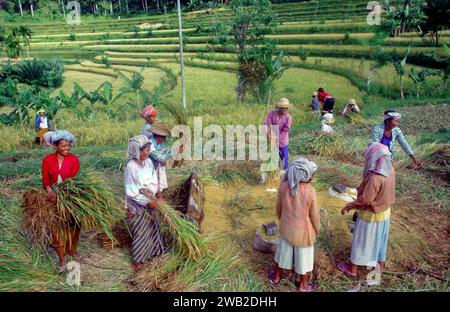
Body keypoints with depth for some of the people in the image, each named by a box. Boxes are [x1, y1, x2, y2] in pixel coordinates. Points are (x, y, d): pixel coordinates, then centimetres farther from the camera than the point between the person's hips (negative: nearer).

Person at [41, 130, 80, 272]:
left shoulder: (74, 160, -9)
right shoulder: (47, 160, -5)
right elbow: (45, 179, -4)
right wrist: (49, 190, -24)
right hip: (53, 198, 1)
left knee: (73, 225, 13)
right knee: (57, 228, 5)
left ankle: (72, 250, 37)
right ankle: (62, 259, 16)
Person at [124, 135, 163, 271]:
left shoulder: (148, 162, -5)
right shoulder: (131, 167, -24)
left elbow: (154, 182, -1)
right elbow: (131, 191, -21)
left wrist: (148, 192, -20)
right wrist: (147, 201, -19)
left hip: (150, 201, 6)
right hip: (137, 205, -6)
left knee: (151, 227, 20)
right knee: (140, 232, 7)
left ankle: (151, 251, 42)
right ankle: (137, 259, 26)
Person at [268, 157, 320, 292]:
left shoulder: (283, 186, -19)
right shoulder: (310, 191, -29)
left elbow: (279, 207, -4)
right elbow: (314, 214, -15)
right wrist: (317, 229, 4)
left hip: (286, 227, 3)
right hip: (303, 230, -3)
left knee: (283, 250, 26)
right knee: (304, 256, 19)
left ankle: (275, 276, 46)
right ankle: (303, 285, 40)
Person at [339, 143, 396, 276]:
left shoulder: (375, 177, -34)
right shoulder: (390, 171, -8)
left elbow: (365, 199, -27)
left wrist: (348, 206, -15)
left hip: (371, 214, -7)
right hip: (384, 212, 7)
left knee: (361, 240, 10)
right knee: (380, 238, 25)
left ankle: (353, 268, 27)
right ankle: (380, 264, 44)